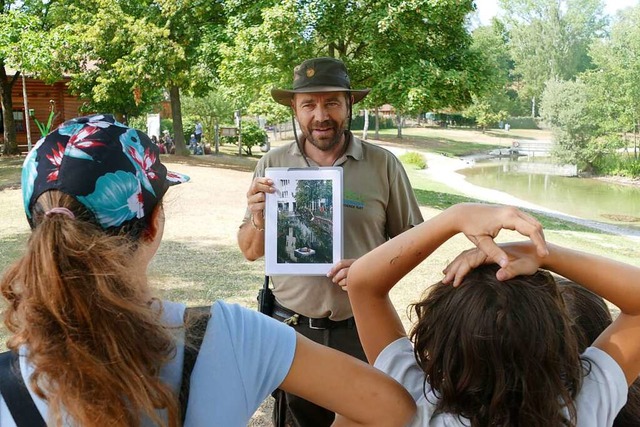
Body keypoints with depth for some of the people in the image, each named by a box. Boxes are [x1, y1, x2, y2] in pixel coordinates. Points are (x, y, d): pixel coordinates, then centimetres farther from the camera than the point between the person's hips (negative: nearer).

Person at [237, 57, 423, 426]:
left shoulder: (383, 164, -7)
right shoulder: (274, 164, -2)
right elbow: (251, 252, 4)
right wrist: (258, 220, -18)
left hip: (361, 326, -1)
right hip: (291, 325, 1)